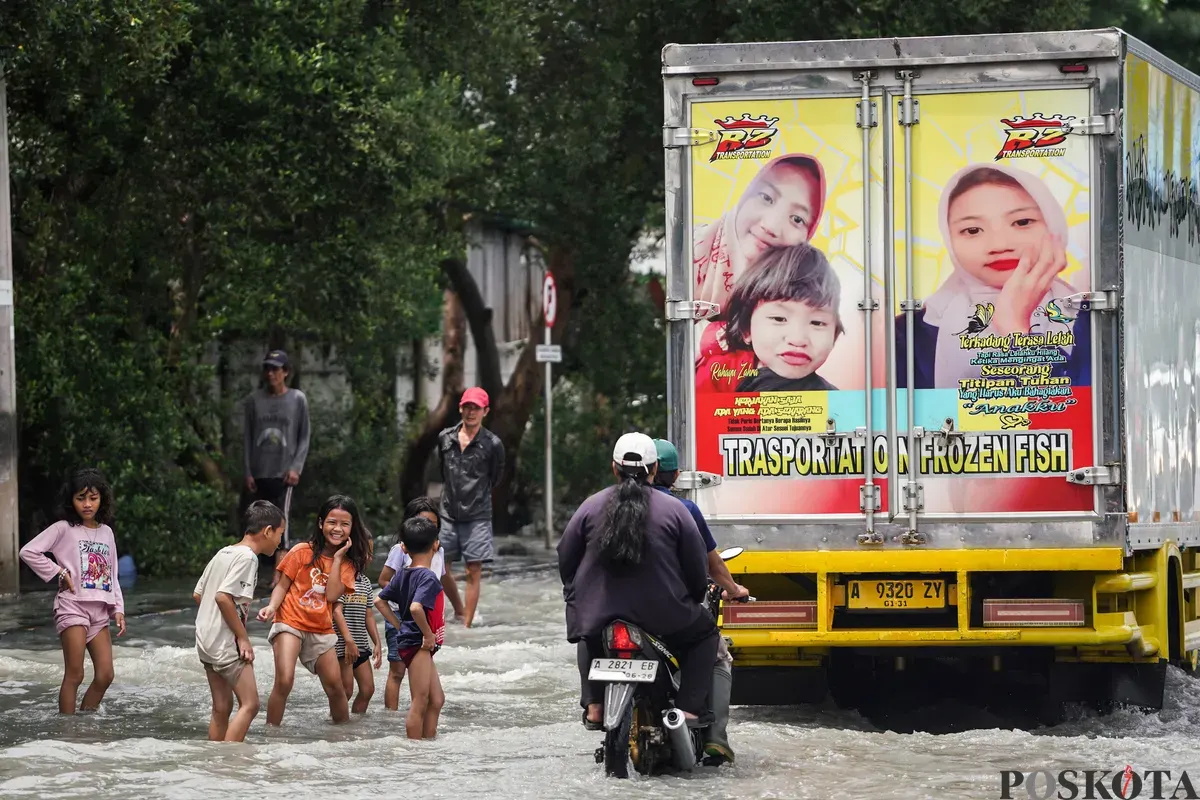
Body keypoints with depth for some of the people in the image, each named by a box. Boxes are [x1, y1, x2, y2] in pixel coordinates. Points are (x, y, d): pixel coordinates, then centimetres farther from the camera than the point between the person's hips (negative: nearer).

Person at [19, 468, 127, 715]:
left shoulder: (106, 532, 13)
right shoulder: (64, 529, -4)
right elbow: (28, 552, -10)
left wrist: (118, 609, 8)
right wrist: (58, 572, -11)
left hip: (100, 610, 6)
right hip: (73, 605, -6)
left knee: (105, 676, 2)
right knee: (74, 675, -8)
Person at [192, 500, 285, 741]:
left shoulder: (222, 553, 15)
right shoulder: (247, 557, -13)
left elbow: (198, 594, 19)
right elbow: (223, 596, -23)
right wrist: (243, 637, -17)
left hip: (206, 640, 9)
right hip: (226, 642, -9)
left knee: (222, 707, 14)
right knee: (249, 704, -9)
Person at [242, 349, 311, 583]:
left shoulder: (297, 399, 4)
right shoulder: (254, 400, 8)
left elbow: (304, 438, 6)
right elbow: (247, 437, 9)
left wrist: (296, 467, -6)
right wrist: (248, 472, 3)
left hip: (284, 473, -2)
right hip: (259, 473, 2)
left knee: (281, 520, -12)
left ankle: (278, 576, -14)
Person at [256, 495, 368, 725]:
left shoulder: (346, 563, 5)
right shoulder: (303, 552, -5)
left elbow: (332, 595, -11)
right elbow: (282, 585, -3)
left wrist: (338, 558, -11)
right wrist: (272, 607, -22)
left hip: (322, 630, 4)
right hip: (290, 623, -4)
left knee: (335, 687, 9)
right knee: (284, 680, -21)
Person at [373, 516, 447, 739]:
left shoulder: (402, 575, 8)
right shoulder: (428, 577, -18)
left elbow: (380, 601, 14)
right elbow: (416, 607, -33)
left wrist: (400, 626, 14)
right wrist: (428, 634, -20)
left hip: (407, 638, 9)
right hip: (418, 643, -9)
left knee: (436, 699, 17)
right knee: (420, 703, -5)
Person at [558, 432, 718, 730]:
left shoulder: (591, 507, 2)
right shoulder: (673, 509, -4)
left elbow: (566, 557, 8)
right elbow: (697, 568, 0)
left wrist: (575, 596, 26)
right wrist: (696, 596, 22)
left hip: (600, 613, 2)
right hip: (664, 614, -2)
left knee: (591, 639, 36)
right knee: (704, 634, 23)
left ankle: (593, 705, 18)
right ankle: (690, 709, 6)